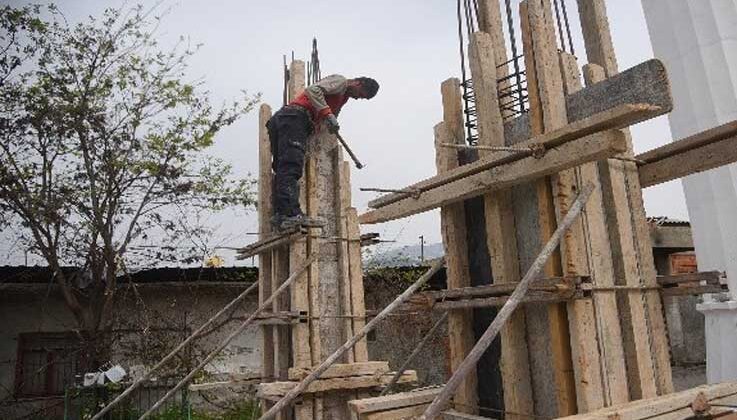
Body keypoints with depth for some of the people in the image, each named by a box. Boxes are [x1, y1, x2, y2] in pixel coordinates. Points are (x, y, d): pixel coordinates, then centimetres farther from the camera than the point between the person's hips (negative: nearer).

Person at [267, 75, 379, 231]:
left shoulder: (343, 97, 32)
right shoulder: (340, 80, 3)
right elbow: (313, 90, -15)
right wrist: (328, 114, -21)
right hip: (294, 117, -10)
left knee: (282, 170, 1)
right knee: (292, 167, -21)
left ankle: (280, 215, -3)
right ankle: (292, 214, -31)